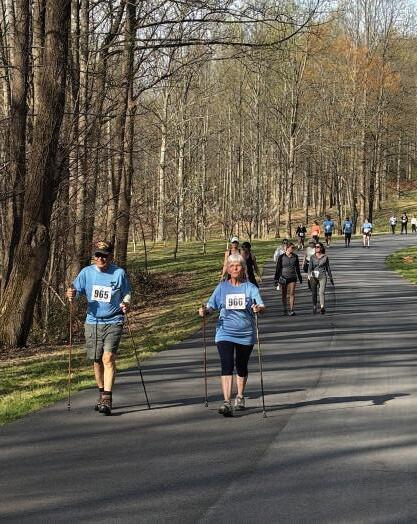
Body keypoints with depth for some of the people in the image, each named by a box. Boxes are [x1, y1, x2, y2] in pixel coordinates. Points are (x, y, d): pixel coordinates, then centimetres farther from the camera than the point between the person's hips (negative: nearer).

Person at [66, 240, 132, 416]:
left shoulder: (119, 273, -2)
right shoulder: (86, 272, 3)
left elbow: (127, 293, 8)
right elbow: (76, 289, 4)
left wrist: (126, 303, -13)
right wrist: (71, 294, -19)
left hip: (113, 322, -3)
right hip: (92, 322, 3)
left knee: (108, 358, -16)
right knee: (97, 360, 11)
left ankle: (107, 399, -16)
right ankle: (101, 393, 30)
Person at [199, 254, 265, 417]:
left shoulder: (250, 287, 0)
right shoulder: (222, 287, 5)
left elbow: (262, 306, -9)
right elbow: (211, 306, 6)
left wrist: (259, 308, -33)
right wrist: (204, 310, -17)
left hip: (246, 334, 0)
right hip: (225, 333, 0)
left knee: (241, 367, 15)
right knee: (227, 367, -14)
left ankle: (240, 398, 36)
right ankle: (227, 403, -21)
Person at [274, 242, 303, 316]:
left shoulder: (295, 257, 5)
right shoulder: (281, 257, -2)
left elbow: (297, 268, 17)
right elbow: (278, 268, 0)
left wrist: (300, 277, 21)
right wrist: (276, 279, -4)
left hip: (292, 278, 1)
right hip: (283, 277, -1)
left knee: (292, 294, -10)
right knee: (284, 295, 6)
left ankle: (291, 310, -12)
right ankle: (285, 310, 16)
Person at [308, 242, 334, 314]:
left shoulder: (325, 257, 4)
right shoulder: (312, 257, 6)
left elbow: (328, 268, 12)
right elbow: (310, 267, -6)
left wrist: (331, 278, 16)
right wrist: (309, 275, -24)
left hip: (322, 276, -2)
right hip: (314, 276, 2)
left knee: (321, 292, -18)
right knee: (314, 293, 6)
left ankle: (322, 307, -31)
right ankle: (314, 306, 26)